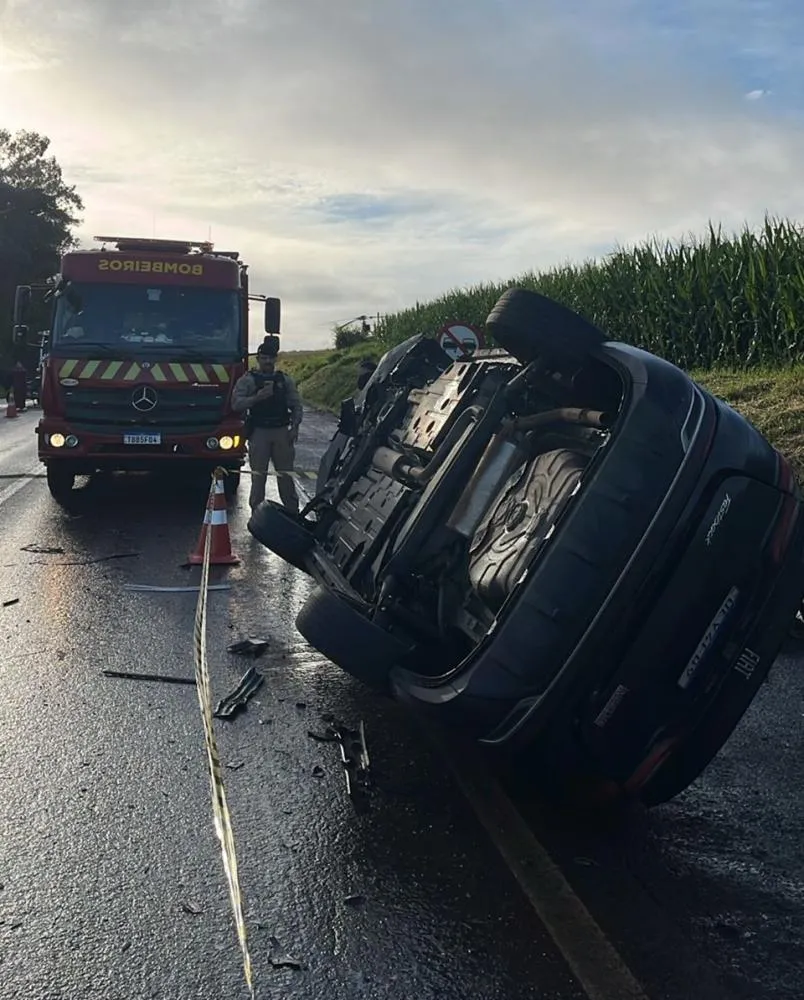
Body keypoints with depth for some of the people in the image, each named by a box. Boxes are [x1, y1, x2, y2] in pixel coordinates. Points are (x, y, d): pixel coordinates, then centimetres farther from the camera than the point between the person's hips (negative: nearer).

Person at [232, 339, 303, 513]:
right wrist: (257, 397, -21)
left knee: (286, 475, 5)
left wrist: (295, 426, -3)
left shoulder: (285, 379, 12)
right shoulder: (248, 379, 2)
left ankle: (292, 512, 12)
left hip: (282, 432, 3)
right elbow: (236, 404, -7)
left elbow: (296, 405, 12)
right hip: (259, 433, -2)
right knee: (258, 476, 0)